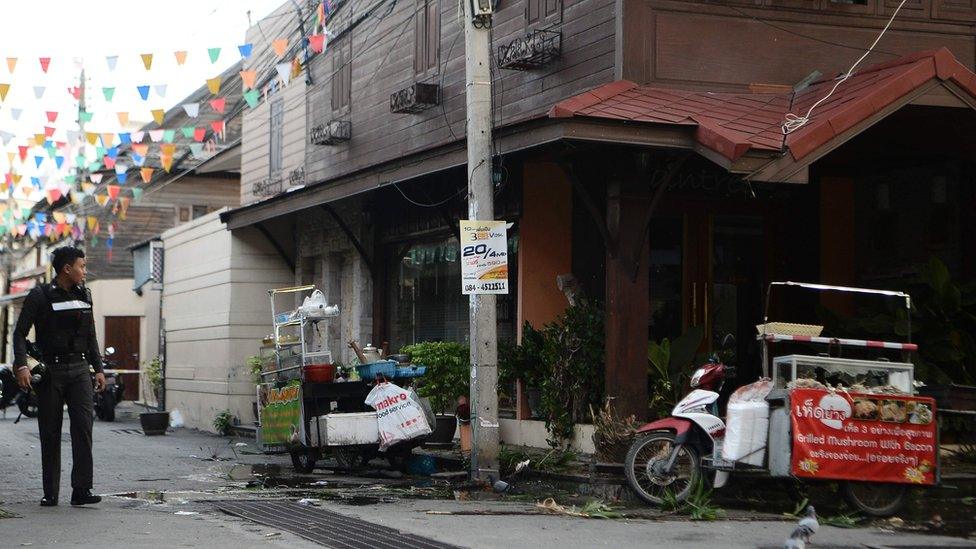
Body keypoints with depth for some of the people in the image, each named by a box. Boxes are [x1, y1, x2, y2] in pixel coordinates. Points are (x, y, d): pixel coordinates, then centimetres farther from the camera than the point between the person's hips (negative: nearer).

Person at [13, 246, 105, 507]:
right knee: (50, 432, 2)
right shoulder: (40, 296, -4)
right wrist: (21, 365, -20)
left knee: (83, 425, -11)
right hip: (50, 371, -3)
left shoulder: (84, 295, 12)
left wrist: (98, 368, 14)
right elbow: (20, 333, -7)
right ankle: (50, 493, 11)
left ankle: (82, 490, -12)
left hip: (79, 370, 3)